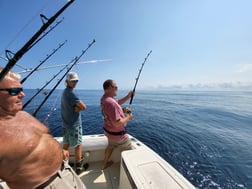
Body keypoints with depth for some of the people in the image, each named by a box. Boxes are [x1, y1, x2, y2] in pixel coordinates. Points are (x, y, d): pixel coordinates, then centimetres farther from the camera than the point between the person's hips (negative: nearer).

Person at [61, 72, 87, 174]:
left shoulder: (64, 92, 9)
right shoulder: (70, 93, -22)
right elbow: (84, 107, -23)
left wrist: (77, 107, -9)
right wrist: (79, 106, -4)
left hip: (66, 123, 9)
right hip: (74, 124, -9)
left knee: (66, 144, 20)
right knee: (78, 145, 5)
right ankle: (78, 167, 19)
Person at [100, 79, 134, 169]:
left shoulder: (104, 98, -4)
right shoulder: (110, 102, -35)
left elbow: (117, 103, 11)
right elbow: (117, 123, -34)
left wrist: (128, 96, -1)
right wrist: (128, 117, -18)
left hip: (108, 131, 9)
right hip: (117, 134, -9)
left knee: (110, 146, 33)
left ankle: (104, 164, 52)